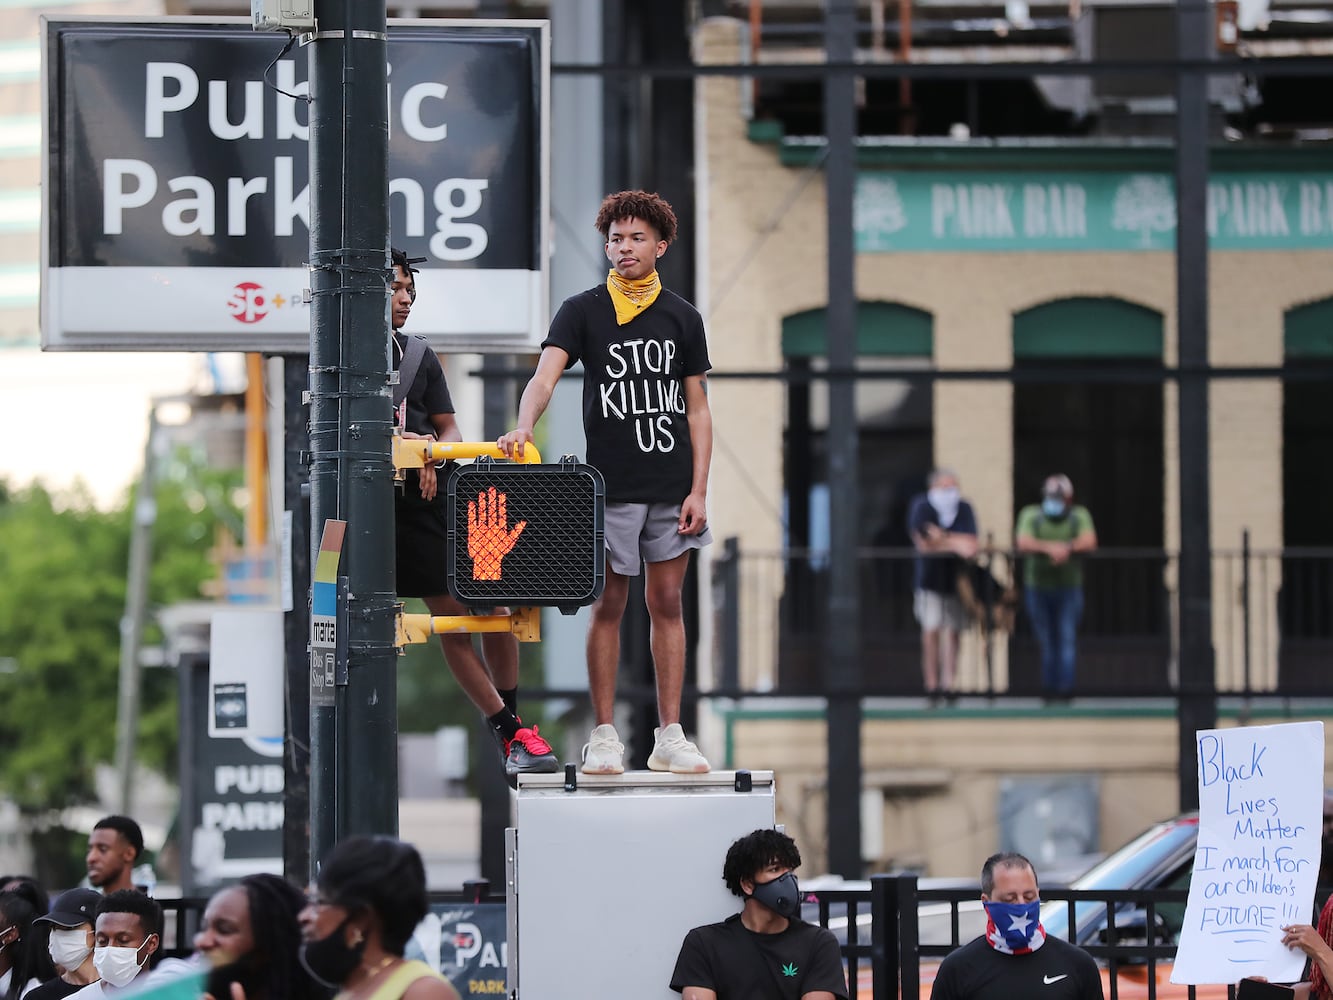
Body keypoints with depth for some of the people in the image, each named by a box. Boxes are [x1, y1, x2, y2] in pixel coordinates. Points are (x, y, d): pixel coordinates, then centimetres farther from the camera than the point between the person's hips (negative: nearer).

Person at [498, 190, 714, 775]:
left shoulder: (681, 318, 9)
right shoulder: (582, 311, 1)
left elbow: (697, 409, 10)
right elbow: (546, 375, -14)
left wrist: (698, 490, 1)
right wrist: (524, 425, -35)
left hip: (670, 487, 2)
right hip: (609, 486, -2)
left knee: (667, 604, 4)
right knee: (609, 606, 1)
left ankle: (670, 737, 8)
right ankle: (604, 737, 6)